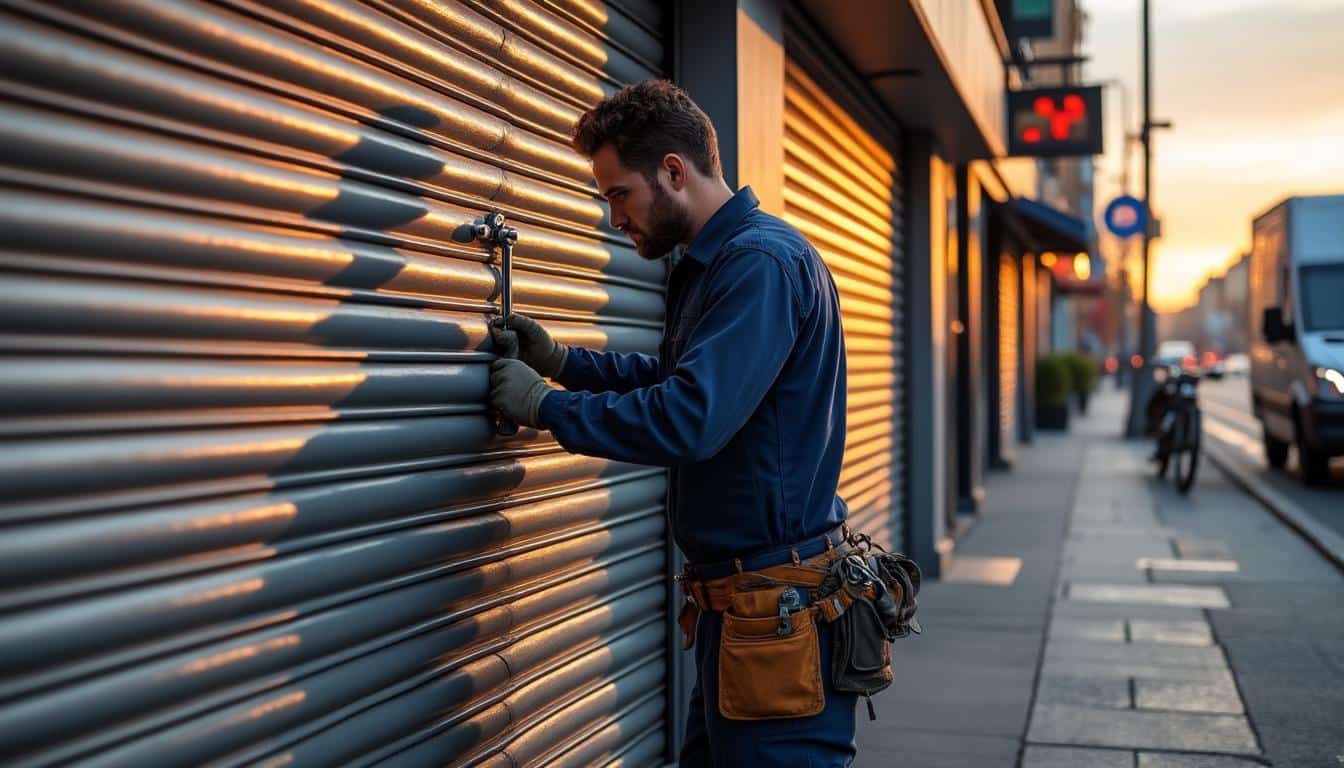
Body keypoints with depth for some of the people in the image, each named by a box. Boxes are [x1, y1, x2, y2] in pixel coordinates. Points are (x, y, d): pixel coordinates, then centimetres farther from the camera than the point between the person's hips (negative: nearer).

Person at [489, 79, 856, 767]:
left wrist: (545, 406, -16)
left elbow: (690, 419, -28)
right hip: (731, 600, 10)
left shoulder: (761, 263, -19)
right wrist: (559, 360, 11)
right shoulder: (706, 264, 13)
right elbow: (674, 374, 25)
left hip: (777, 606, -10)